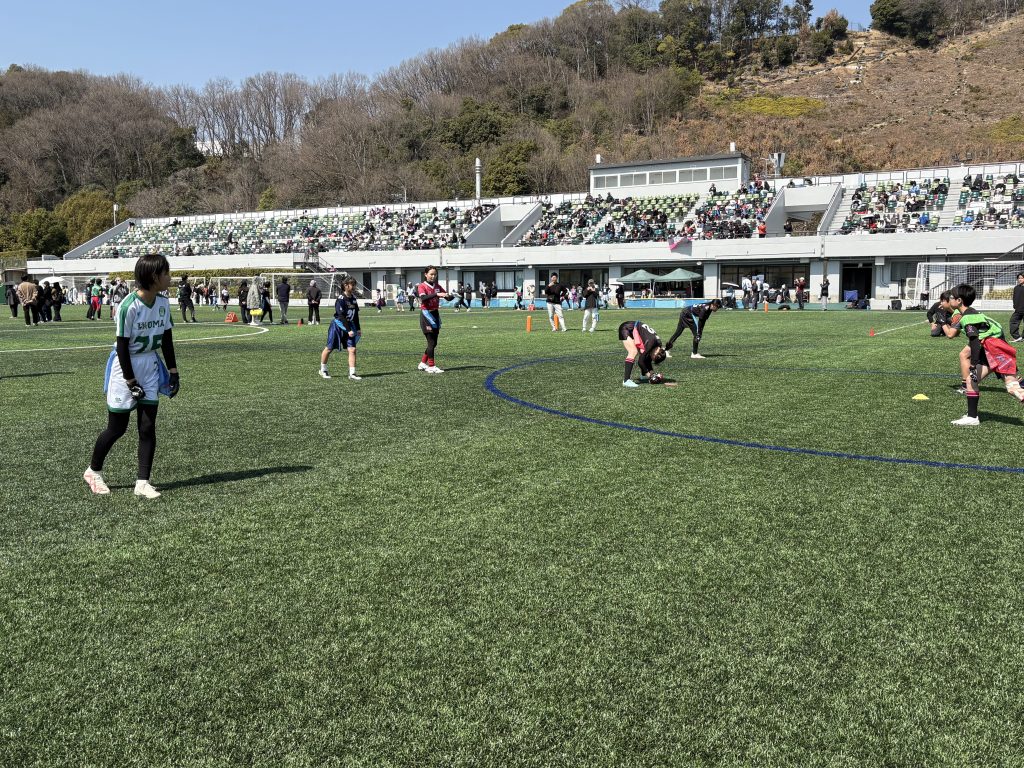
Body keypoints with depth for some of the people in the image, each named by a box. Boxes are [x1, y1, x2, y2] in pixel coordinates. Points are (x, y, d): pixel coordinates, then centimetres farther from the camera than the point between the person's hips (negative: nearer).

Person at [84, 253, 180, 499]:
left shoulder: (163, 303, -2)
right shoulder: (128, 306, -22)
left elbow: (167, 339, 8)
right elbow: (122, 347, -18)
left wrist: (173, 372, 5)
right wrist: (131, 382, -16)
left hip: (150, 366, 6)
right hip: (125, 366, -6)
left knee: (148, 426, 0)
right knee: (117, 427, 4)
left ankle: (143, 482, 5)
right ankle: (93, 471, 27)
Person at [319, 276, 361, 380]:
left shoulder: (354, 298, 3)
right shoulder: (341, 299, -18)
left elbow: (355, 315, 13)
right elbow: (341, 316, -22)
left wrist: (358, 329, 11)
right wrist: (348, 330, -23)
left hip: (349, 326, 6)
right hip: (338, 326, -6)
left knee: (352, 349, -7)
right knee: (329, 348, 8)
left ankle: (352, 374, -6)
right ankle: (323, 370, 26)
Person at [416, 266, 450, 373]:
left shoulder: (437, 287, 12)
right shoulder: (422, 286, -6)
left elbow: (448, 297, 6)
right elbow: (423, 298, -26)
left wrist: (448, 295, -18)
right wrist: (436, 294, -36)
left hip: (435, 315, 6)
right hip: (426, 315, -6)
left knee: (433, 343, 9)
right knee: (431, 342, -8)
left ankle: (423, 363, 22)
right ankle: (431, 367, -3)